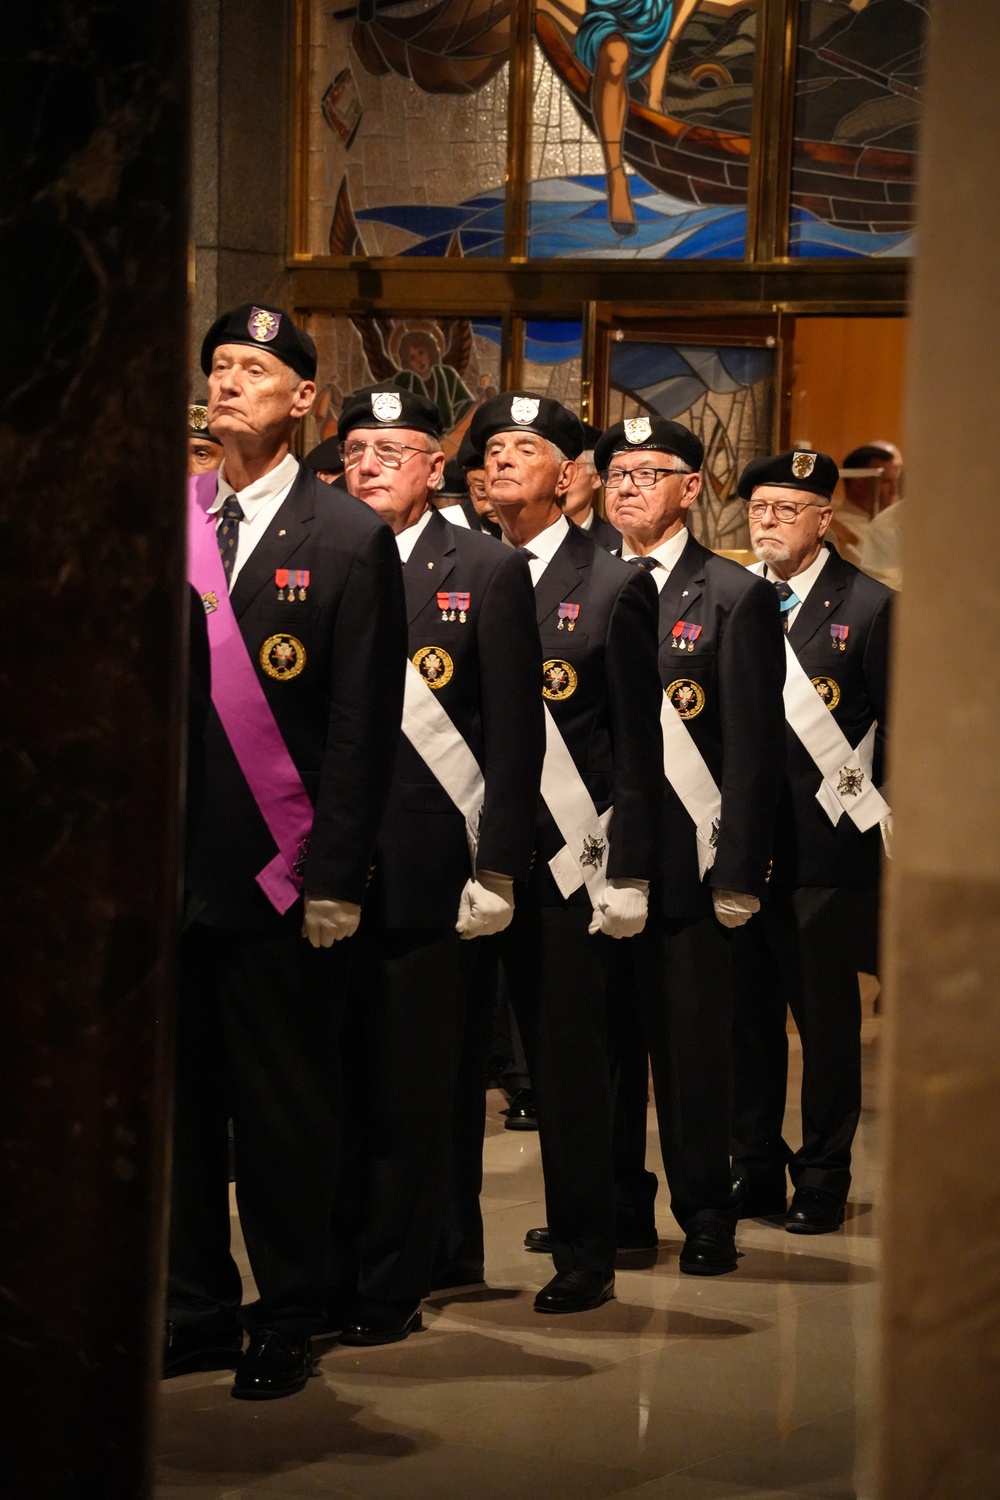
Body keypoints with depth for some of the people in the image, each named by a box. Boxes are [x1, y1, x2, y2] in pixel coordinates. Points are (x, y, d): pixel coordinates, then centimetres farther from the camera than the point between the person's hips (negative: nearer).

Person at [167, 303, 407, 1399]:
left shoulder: (350, 540, -3)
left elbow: (363, 725, -6)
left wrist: (335, 878, -11)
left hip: (276, 876, -4)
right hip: (169, 866, 4)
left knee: (285, 1110, 4)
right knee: (177, 1099, 9)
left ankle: (287, 1323, 16)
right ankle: (198, 1308, 21)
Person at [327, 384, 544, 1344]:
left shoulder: (489, 571, 3)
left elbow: (515, 733, 0)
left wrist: (496, 870, -6)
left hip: (424, 870, -2)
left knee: (409, 1094, 2)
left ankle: (388, 1291, 11)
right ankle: (320, 1279, 14)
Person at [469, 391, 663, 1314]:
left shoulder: (615, 588, 1)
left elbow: (638, 745, -1)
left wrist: (629, 874, -7)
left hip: (569, 861, -3)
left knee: (571, 1059, -1)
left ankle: (586, 1254, 9)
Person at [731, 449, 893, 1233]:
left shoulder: (868, 607, -3)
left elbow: (898, 728, -2)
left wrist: (876, 819, -6)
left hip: (827, 851, -4)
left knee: (827, 1016, 3)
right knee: (748, 1013, 10)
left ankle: (823, 1179, 14)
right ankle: (755, 1168, 21)